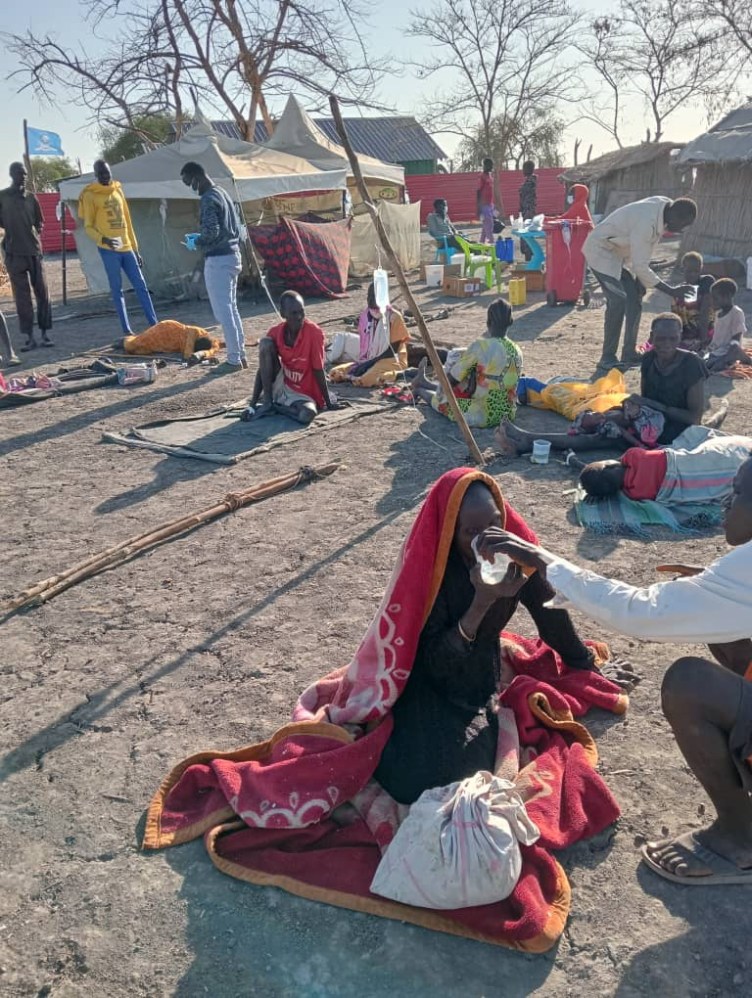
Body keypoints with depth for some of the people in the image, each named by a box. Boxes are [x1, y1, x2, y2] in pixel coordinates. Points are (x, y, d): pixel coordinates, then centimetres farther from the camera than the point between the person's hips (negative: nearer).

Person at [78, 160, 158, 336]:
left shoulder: (118, 190, 15)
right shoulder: (90, 195, -2)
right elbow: (88, 227, -5)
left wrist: (135, 249, 15)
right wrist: (103, 239, -25)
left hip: (127, 248, 5)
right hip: (109, 250, -5)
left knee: (141, 285, 3)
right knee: (117, 289, -1)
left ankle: (155, 325, 5)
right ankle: (126, 330, 2)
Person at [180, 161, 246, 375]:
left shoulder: (208, 199, -14)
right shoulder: (223, 194, 16)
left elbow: (212, 231, -23)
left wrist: (198, 242, -6)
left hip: (218, 260, -10)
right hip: (232, 255, 10)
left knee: (223, 311, -5)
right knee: (231, 309, 14)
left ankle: (234, 360, -2)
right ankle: (240, 355, 18)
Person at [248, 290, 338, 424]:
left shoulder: (314, 332, -18)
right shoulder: (275, 333, -7)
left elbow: (318, 370, -12)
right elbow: (262, 370, -3)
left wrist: (328, 403, -6)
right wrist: (252, 404, -8)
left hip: (304, 395, -3)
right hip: (282, 387, 3)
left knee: (306, 415, -39)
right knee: (265, 343, -17)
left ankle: (278, 407, -6)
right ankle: (267, 402, -11)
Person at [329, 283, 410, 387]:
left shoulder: (394, 316, -11)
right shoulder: (365, 315, 6)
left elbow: (393, 349, -8)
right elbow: (364, 345, 13)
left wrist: (372, 361, -10)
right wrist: (363, 363, 0)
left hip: (391, 361, -6)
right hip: (370, 361, 6)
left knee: (364, 380, -35)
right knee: (334, 373, -9)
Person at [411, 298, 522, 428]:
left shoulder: (479, 346, -18)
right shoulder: (517, 352, 1)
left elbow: (452, 378, -8)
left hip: (481, 416, -6)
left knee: (440, 398, 22)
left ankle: (419, 390, 55)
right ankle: (424, 383, 57)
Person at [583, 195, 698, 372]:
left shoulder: (664, 206, -6)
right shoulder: (646, 222, -34)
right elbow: (640, 266, -31)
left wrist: (640, 280, 0)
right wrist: (671, 291, -27)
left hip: (620, 252, 9)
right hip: (601, 250, -9)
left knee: (634, 299, 4)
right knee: (618, 300, -18)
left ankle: (629, 353, 12)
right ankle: (607, 358, -10)